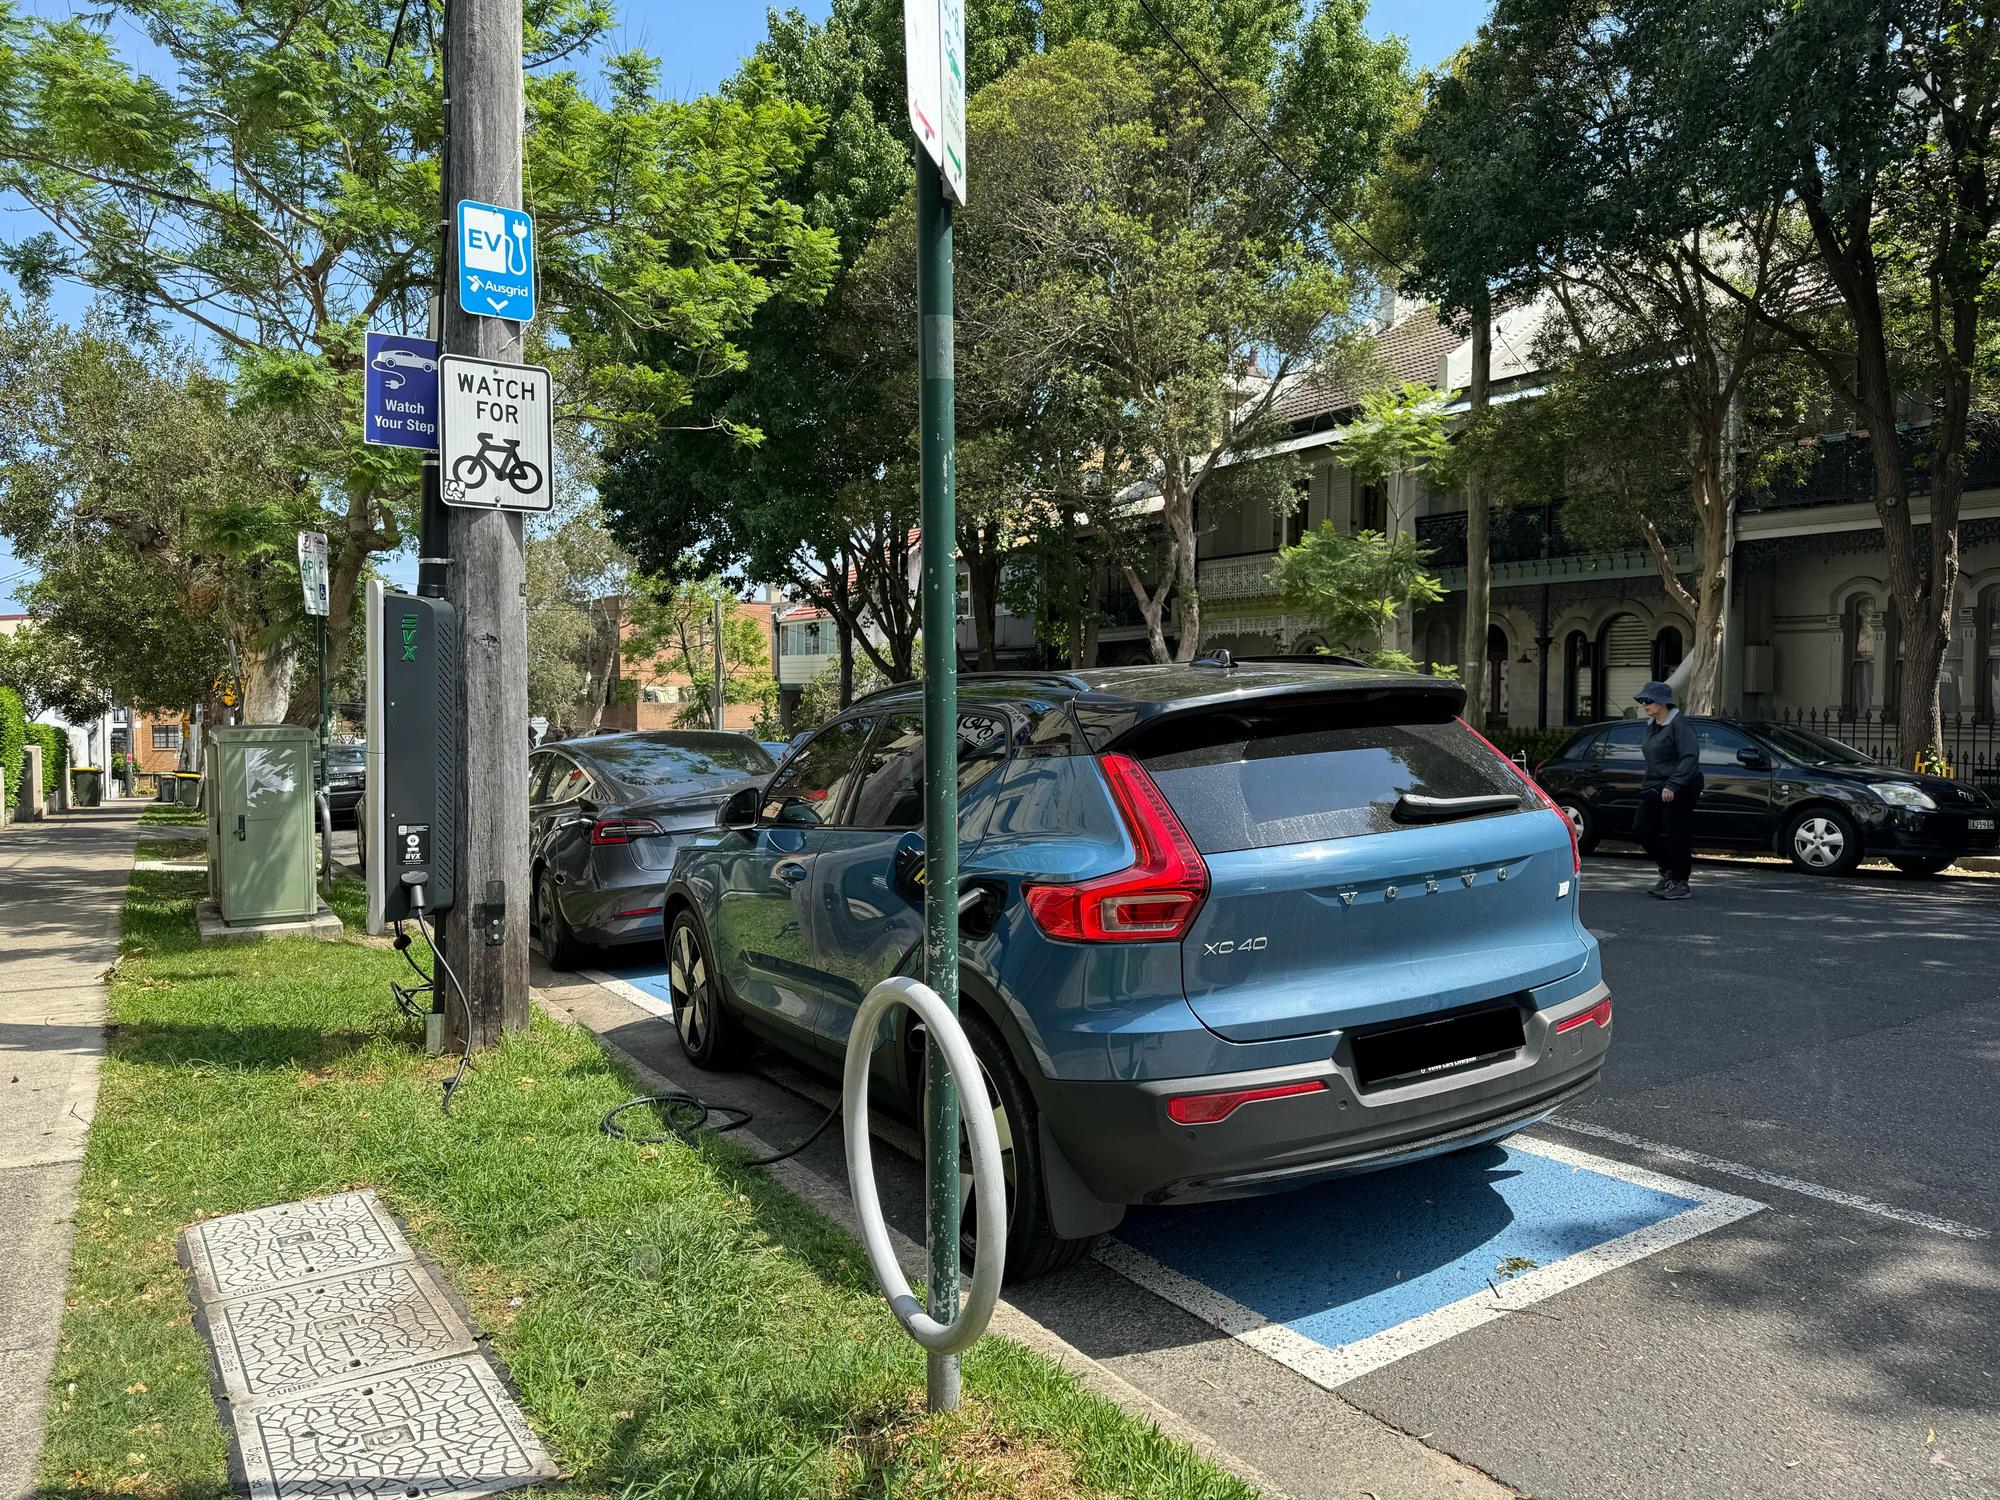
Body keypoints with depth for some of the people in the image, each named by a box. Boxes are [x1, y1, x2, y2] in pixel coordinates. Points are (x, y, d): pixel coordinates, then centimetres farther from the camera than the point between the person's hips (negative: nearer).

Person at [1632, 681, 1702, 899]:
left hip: (1680, 790, -9)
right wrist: (1648, 784, 18)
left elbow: (1690, 757, -22)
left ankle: (1680, 884, 8)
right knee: (1642, 829, 7)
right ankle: (1668, 872, 24)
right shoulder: (1651, 725, 13)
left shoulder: (1679, 725, -14)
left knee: (1674, 836, -4)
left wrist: (1672, 785, -27)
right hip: (1655, 787, 9)